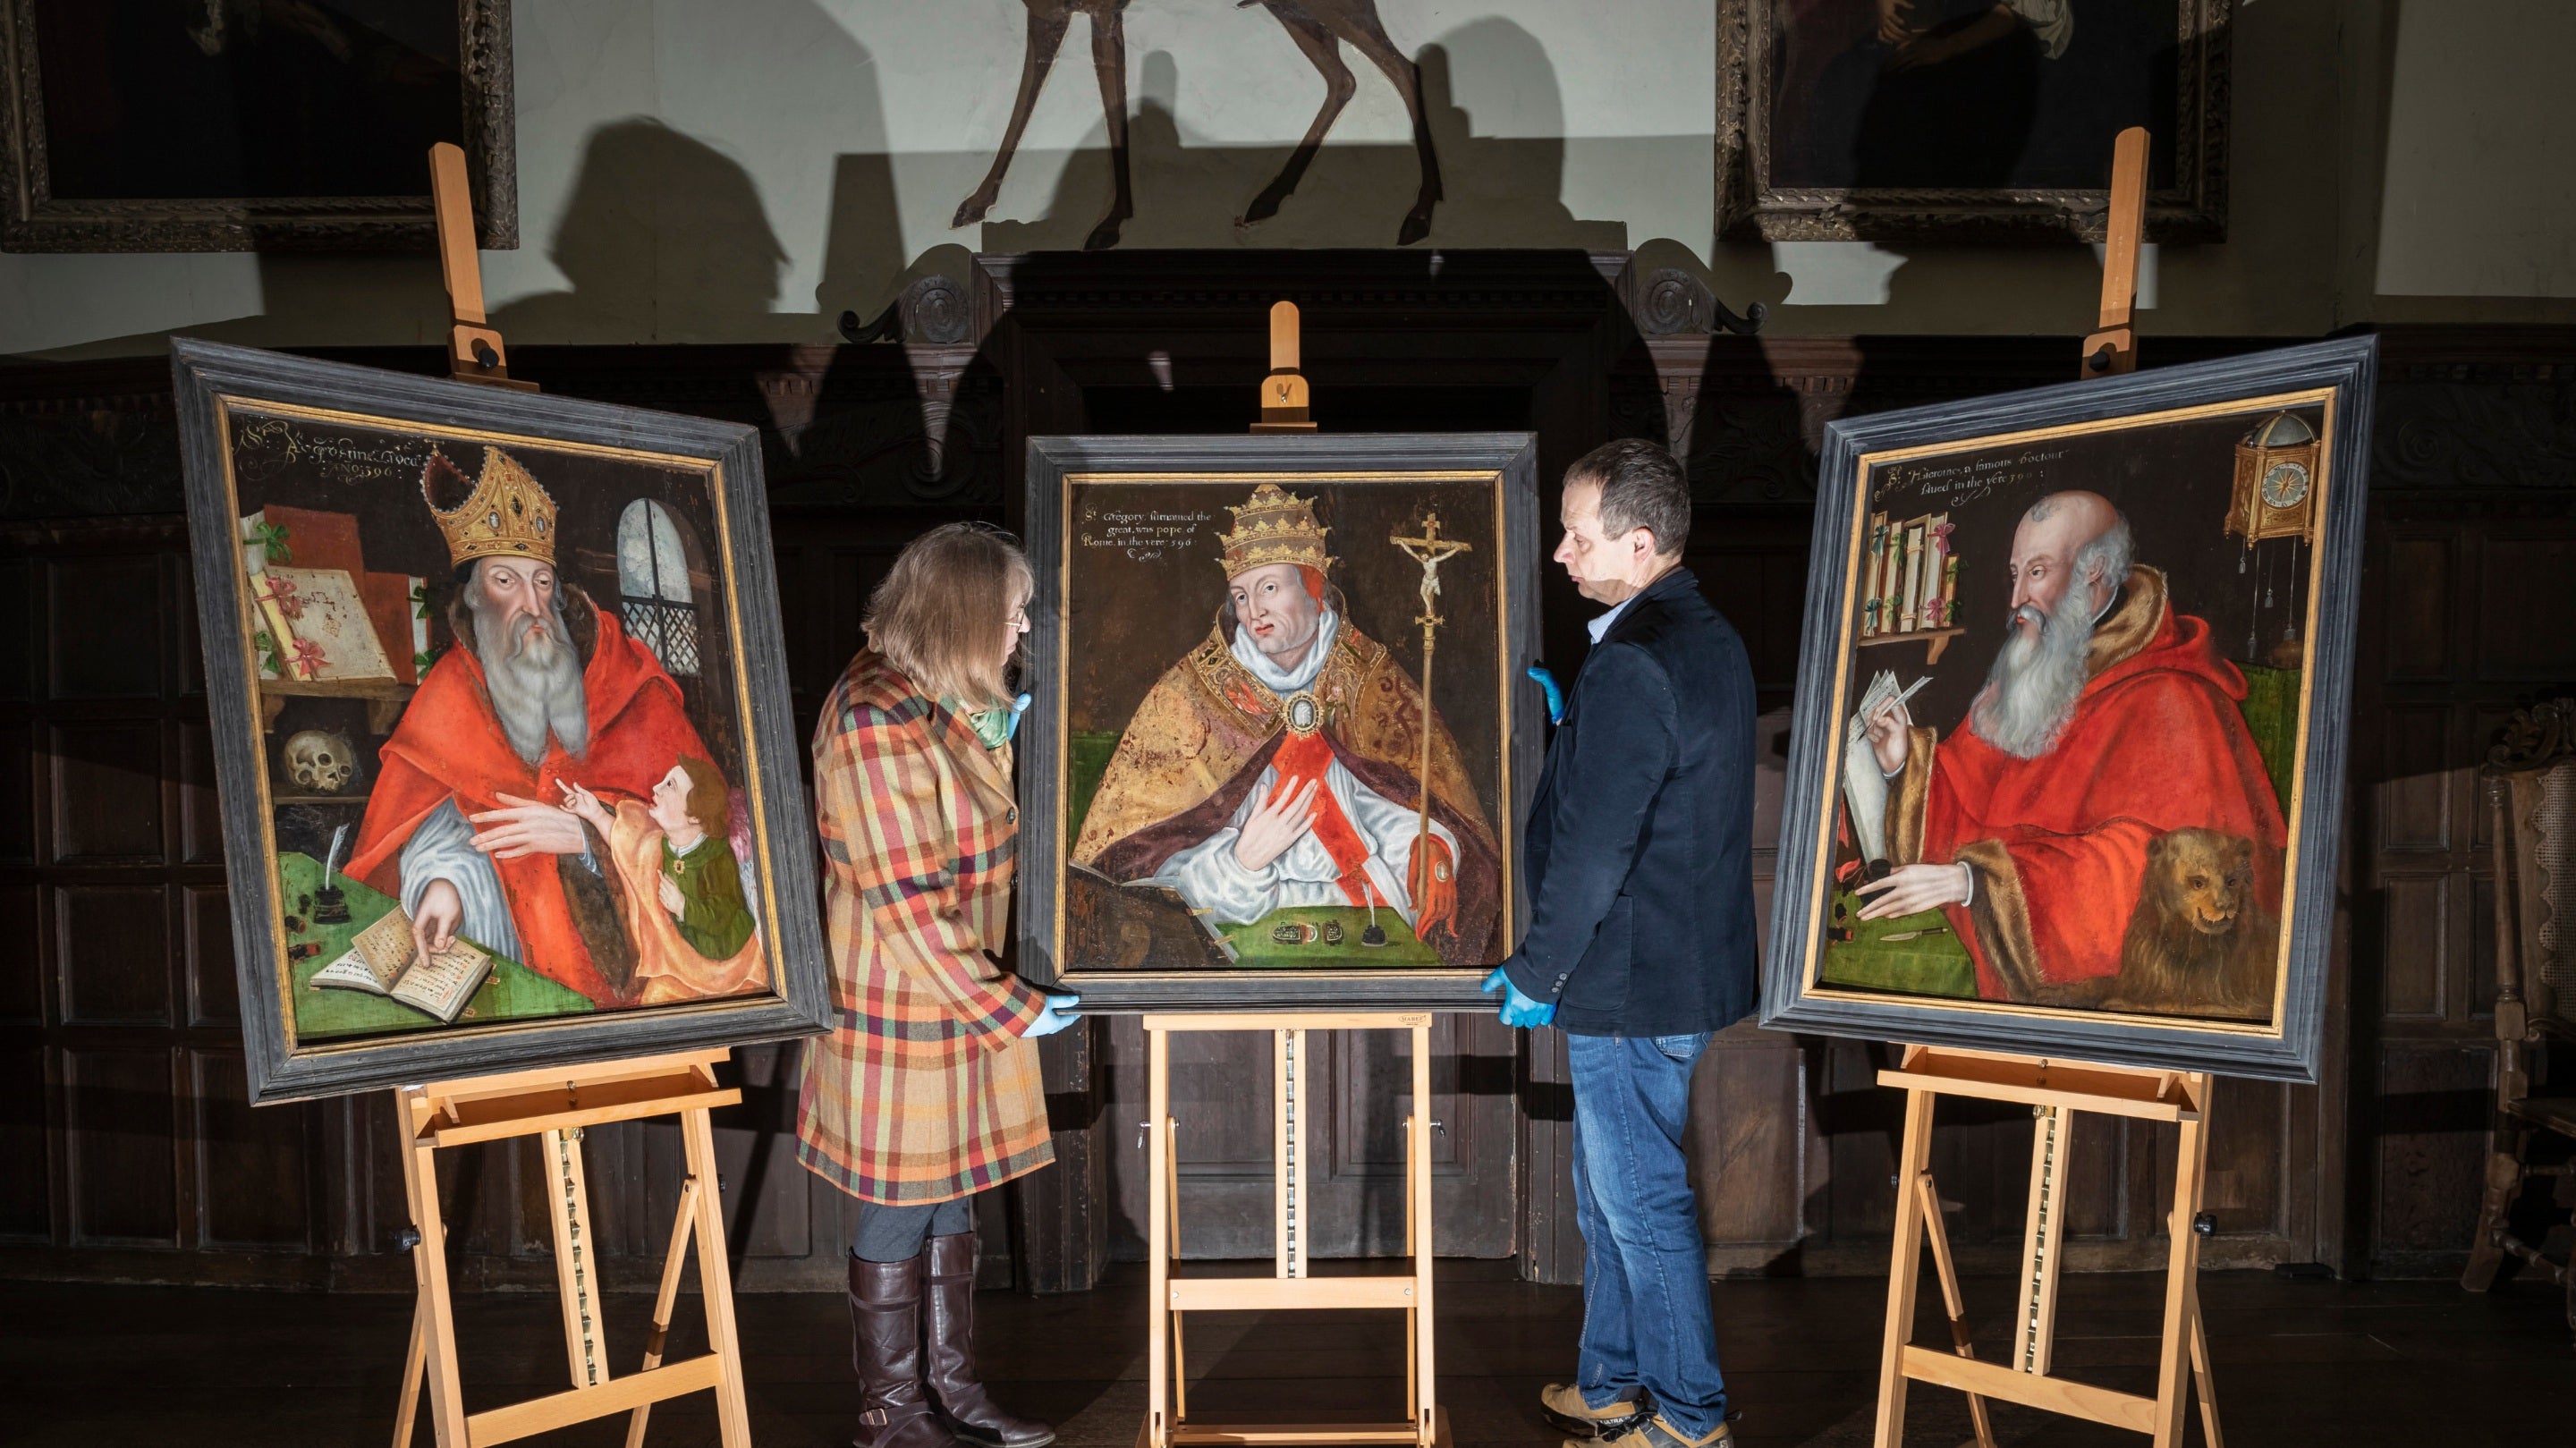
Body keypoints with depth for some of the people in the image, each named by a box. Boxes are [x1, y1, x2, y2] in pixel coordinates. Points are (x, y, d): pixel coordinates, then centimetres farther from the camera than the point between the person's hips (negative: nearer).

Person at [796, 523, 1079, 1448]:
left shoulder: (946, 702, 7)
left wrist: (1000, 741, 9)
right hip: (902, 1012, -9)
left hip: (961, 996, 9)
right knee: (900, 1215, 7)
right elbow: (907, 906, -22)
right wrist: (1011, 1009, -17)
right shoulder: (875, 719, -22)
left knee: (950, 1198, 18)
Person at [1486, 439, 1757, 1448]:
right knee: (1611, 1195, 21)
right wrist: (1567, 720, 9)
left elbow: (1593, 851, -23)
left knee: (1642, 1204, 6)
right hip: (1684, 963, 10)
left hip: (1631, 985, -10)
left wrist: (1534, 972, -12)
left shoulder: (1633, 663, -23)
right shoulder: (1710, 639, 9)